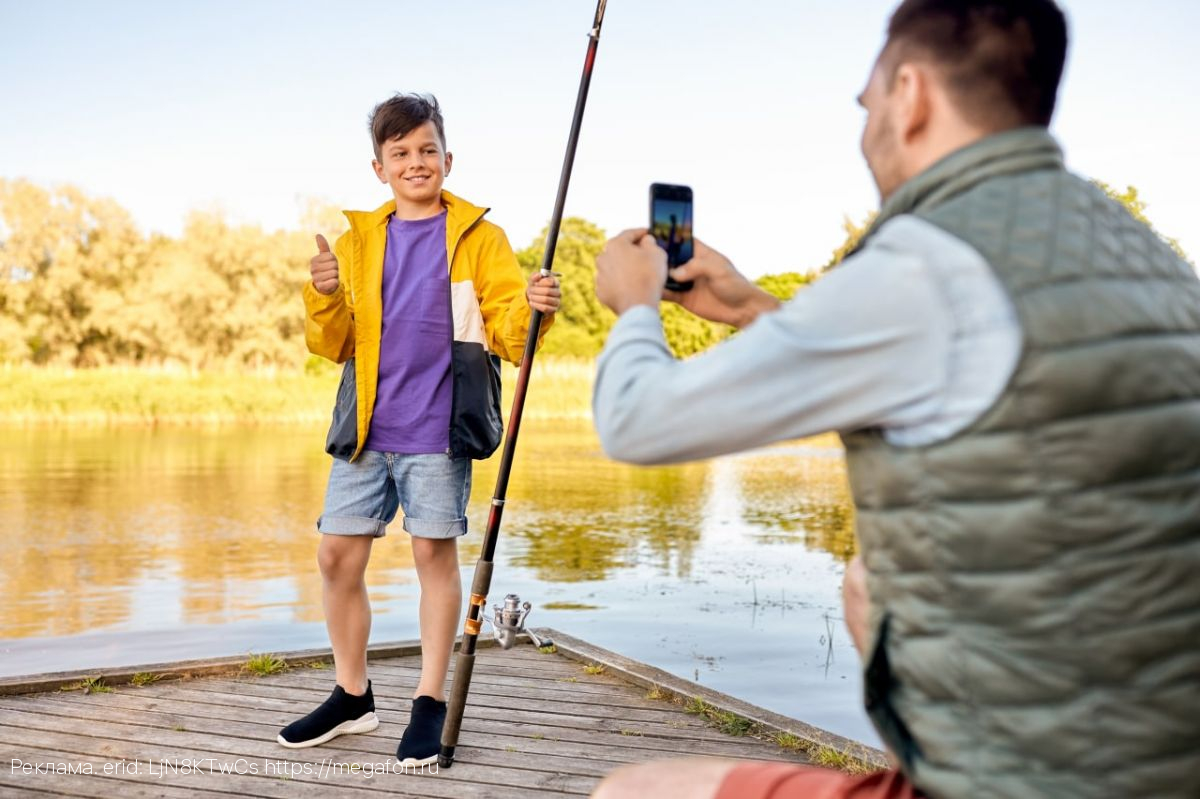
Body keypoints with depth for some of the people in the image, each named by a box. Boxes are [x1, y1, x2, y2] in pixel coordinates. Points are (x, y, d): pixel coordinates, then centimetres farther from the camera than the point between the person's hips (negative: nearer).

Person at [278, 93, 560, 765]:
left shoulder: (478, 237, 2)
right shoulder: (359, 239, 13)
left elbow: (509, 334, -4)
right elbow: (334, 347, 12)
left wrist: (534, 310, -26)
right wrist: (325, 297, -8)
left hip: (438, 430, -4)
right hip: (366, 428, 4)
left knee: (436, 554, 0)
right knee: (338, 555, 6)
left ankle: (432, 703, 15)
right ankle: (353, 698, 23)